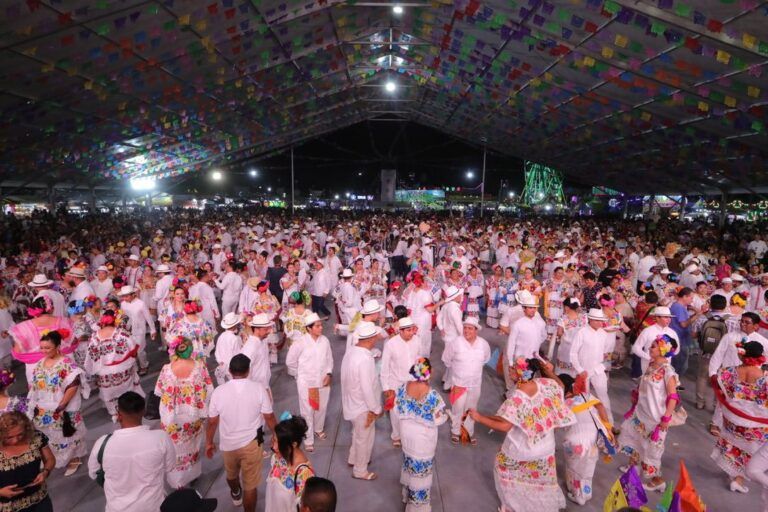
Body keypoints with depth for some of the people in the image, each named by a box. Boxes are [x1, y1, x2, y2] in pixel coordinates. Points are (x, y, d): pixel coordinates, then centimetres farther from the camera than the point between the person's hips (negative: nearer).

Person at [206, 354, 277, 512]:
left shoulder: (218, 391, -14)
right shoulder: (258, 389, -18)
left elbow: (212, 422, -5)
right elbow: (269, 417, -12)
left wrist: (209, 443, 12)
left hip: (228, 444, 4)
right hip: (251, 443, -3)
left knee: (231, 474, 33)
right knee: (250, 484, 12)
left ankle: (236, 494, 60)